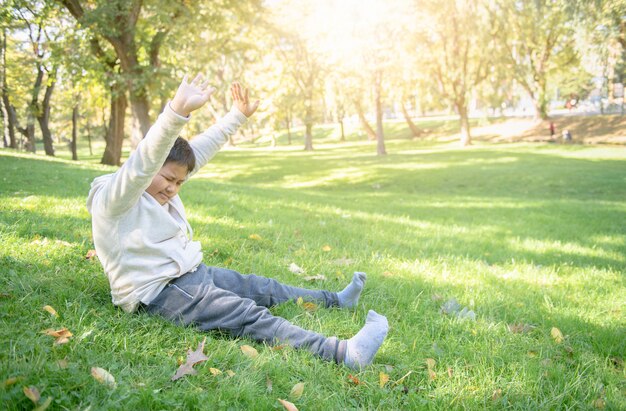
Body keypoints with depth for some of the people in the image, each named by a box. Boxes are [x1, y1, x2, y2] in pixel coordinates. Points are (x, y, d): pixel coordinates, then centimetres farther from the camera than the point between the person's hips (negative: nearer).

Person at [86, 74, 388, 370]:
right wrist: (177, 111, -51)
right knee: (249, 315, -25)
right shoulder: (111, 201, -17)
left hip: (192, 273, 10)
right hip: (158, 292, -10)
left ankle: (335, 300, 35)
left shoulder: (161, 187, 10)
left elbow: (198, 150, 15)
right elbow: (143, 162, -36)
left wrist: (237, 117, 16)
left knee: (264, 288, 17)